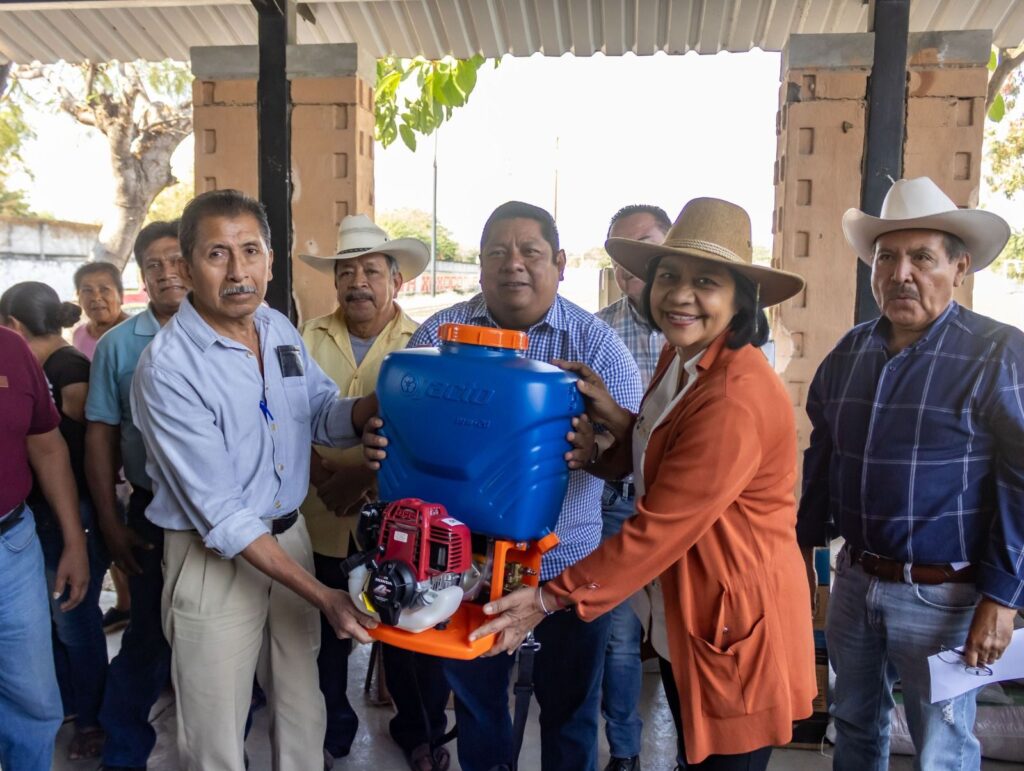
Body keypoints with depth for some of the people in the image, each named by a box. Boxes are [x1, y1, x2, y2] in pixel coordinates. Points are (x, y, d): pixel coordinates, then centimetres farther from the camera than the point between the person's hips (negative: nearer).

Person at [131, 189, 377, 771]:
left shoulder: (281, 329, 0)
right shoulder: (168, 367, -21)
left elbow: (325, 416, 7)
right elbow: (221, 515, -22)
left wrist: (379, 404, -16)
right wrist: (322, 595, -24)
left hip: (291, 535, 6)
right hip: (216, 559, -5)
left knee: (304, 711, 20)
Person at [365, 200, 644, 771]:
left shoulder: (596, 343, -6)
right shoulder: (438, 333, -1)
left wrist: (596, 448, -32)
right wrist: (379, 443, -22)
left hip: (567, 559, -1)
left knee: (569, 704, 15)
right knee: (475, 698, 21)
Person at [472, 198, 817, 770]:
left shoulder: (736, 396, -27)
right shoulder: (682, 357, 2)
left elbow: (660, 528, -25)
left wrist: (551, 597, -19)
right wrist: (617, 419, -9)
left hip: (739, 620, -9)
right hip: (692, 608, 9)